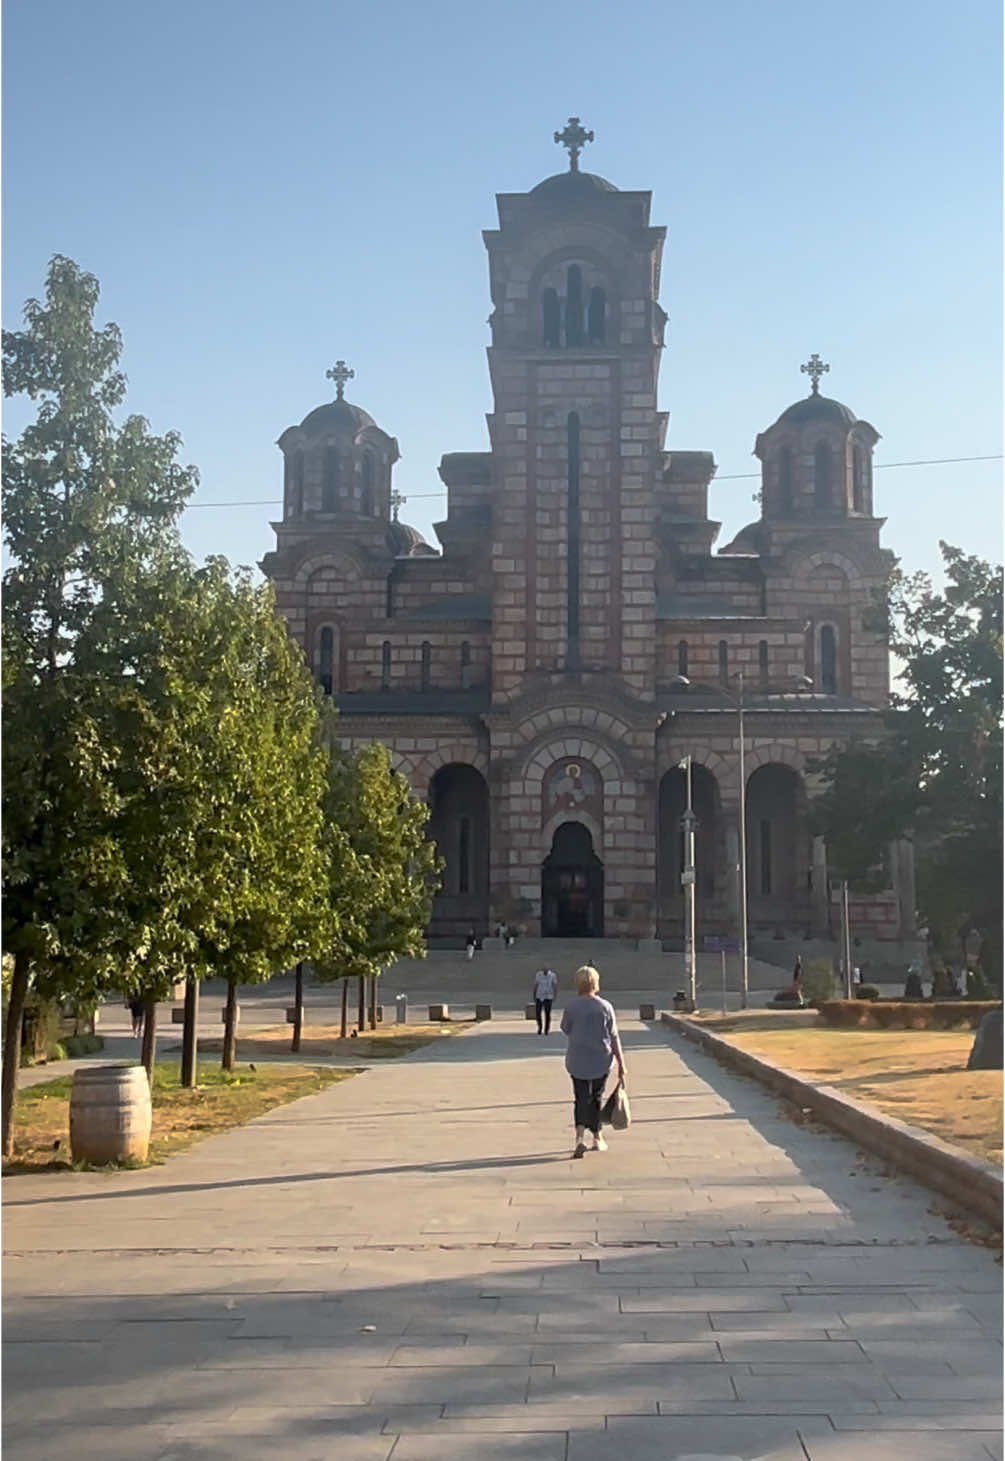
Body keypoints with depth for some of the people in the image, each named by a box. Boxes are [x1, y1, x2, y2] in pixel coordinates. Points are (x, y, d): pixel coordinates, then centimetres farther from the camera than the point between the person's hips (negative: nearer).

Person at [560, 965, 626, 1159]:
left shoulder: (572, 1006, -7)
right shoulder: (605, 1007, -6)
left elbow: (565, 1030, 7)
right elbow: (614, 1037, -3)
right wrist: (621, 1063, 3)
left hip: (577, 1061, 0)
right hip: (601, 1061, 0)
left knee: (581, 1099, 5)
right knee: (596, 1098, 15)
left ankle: (580, 1137, -16)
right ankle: (597, 1139, 24)